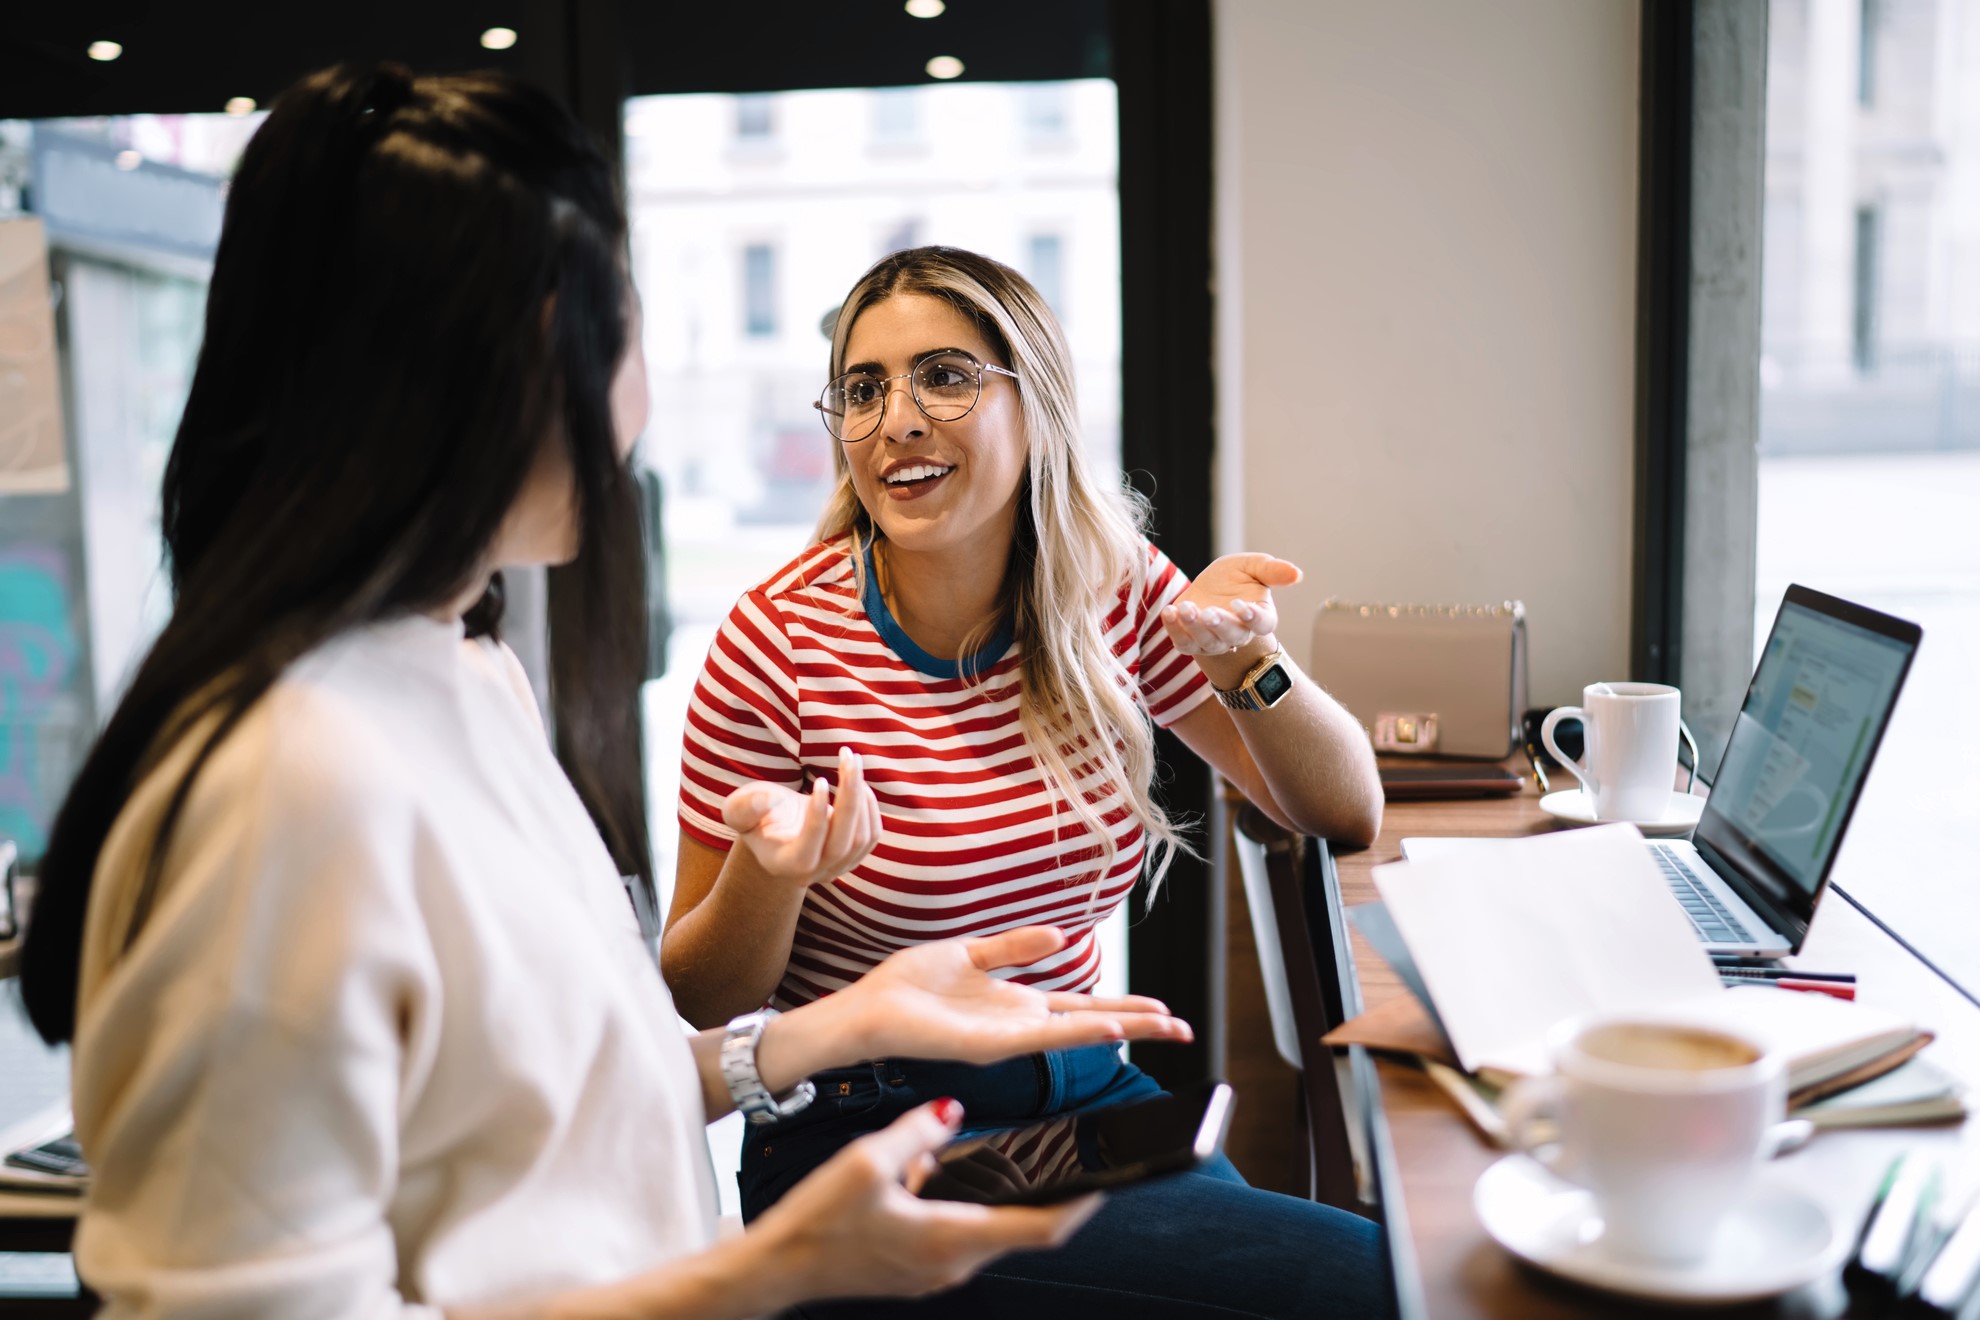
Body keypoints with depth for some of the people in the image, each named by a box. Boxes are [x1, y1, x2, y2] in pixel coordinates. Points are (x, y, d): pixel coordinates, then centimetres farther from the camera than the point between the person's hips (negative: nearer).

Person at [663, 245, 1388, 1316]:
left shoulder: (1114, 593, -2)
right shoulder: (780, 644, -13)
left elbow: (1346, 814, 4)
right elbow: (697, 1002, -5)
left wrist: (1241, 654, -14)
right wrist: (767, 870, -28)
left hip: (1088, 1098, 5)